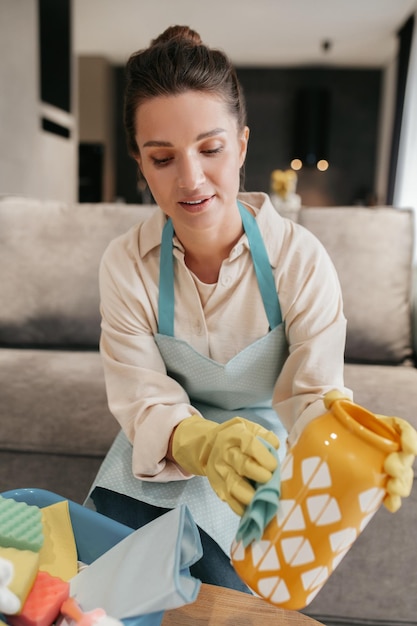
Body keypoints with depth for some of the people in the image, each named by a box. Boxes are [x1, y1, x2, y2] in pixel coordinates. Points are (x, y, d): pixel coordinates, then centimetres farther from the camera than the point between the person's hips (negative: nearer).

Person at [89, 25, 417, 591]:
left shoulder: (300, 258, -20)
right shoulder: (124, 265, -15)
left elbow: (315, 391, -19)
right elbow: (144, 402, -18)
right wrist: (202, 443, -41)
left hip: (261, 452, -1)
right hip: (154, 457, 2)